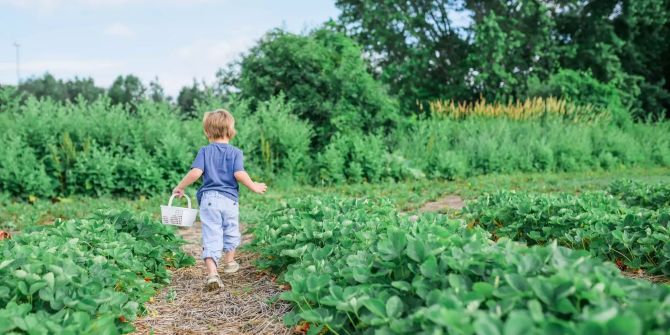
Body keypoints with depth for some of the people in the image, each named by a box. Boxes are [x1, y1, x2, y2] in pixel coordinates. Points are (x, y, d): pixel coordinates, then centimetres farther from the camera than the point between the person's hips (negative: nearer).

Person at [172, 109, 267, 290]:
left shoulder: (205, 151, 2)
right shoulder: (235, 152, 0)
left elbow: (195, 173, -9)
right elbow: (239, 174, -13)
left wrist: (180, 187, 4)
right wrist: (253, 186, 1)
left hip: (209, 198, 0)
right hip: (230, 199, 0)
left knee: (210, 237, -3)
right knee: (231, 232, 22)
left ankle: (212, 273, -17)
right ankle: (229, 262, 40)